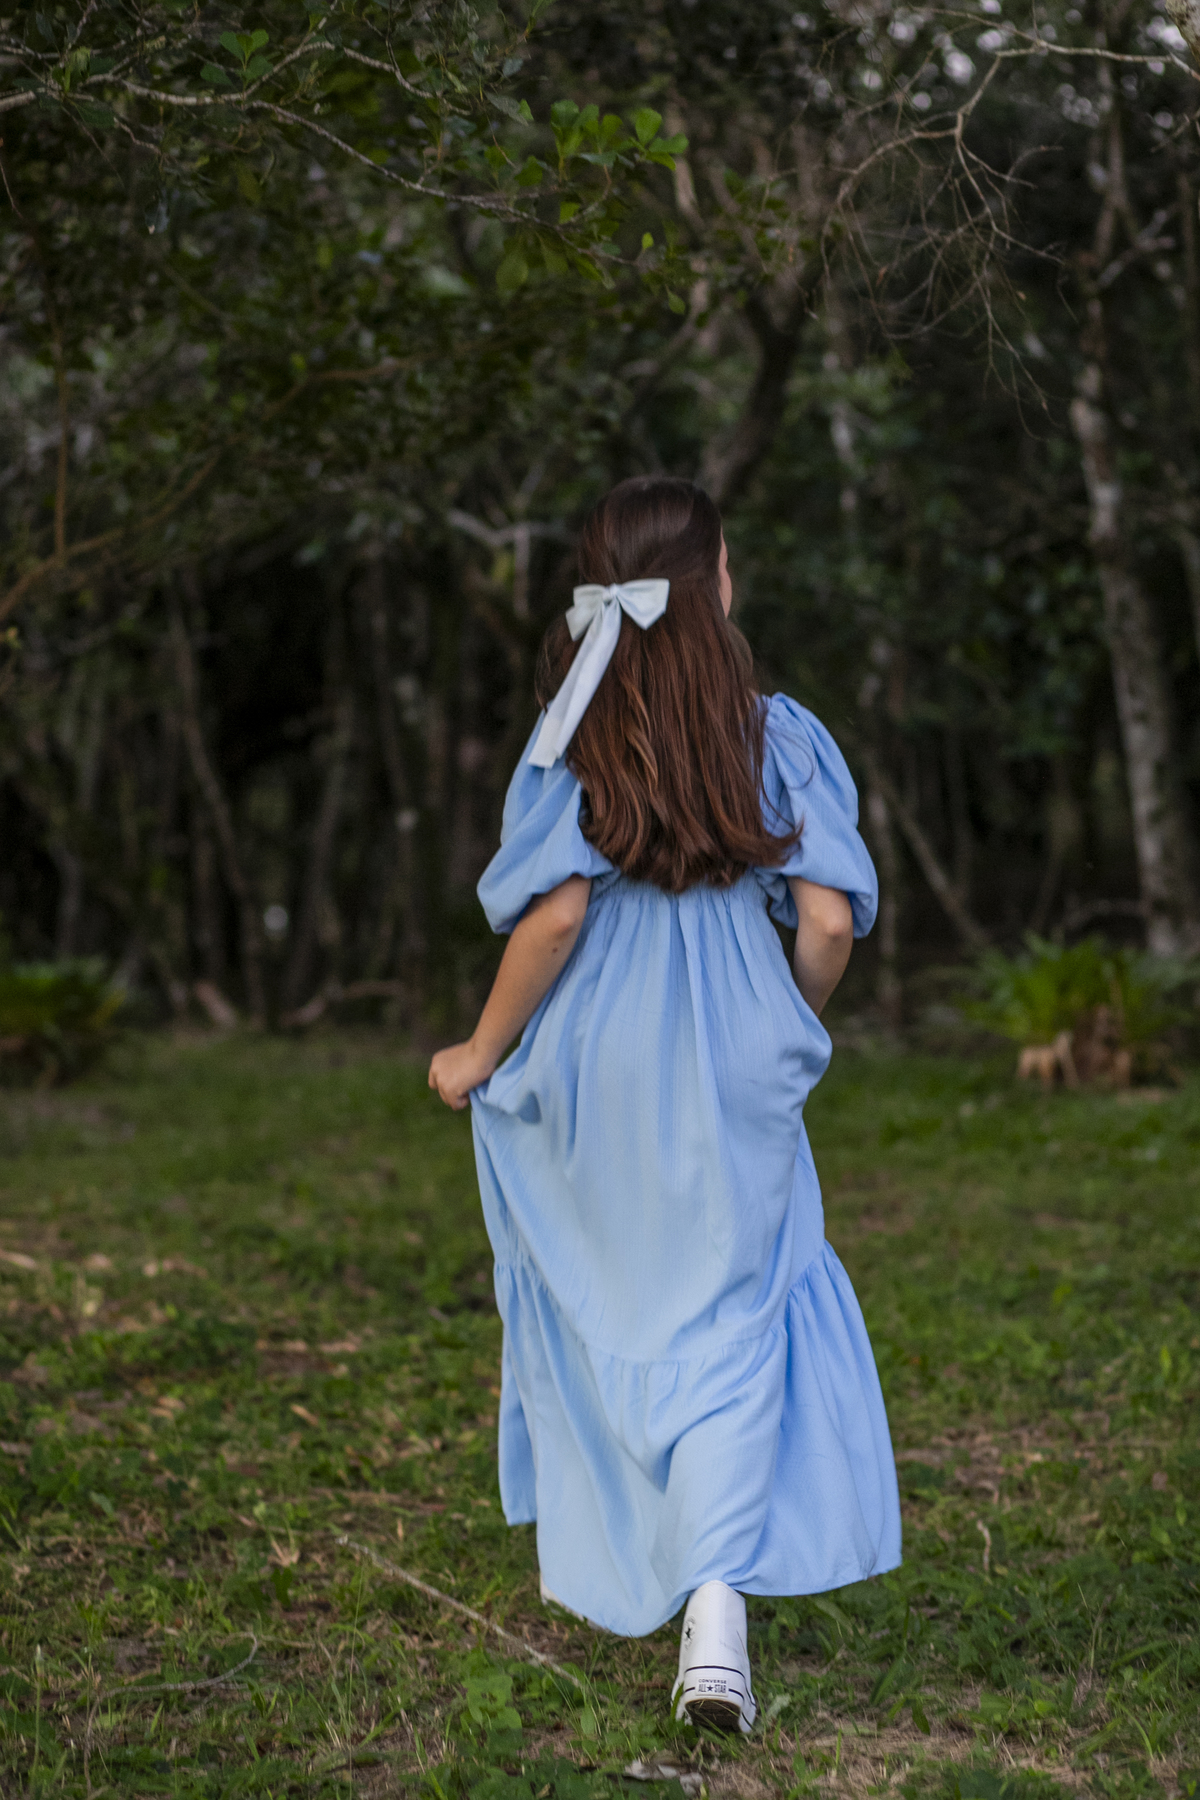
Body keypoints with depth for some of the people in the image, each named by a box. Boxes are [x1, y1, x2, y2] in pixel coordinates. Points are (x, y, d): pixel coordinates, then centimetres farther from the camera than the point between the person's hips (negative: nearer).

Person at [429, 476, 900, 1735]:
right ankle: (716, 1604, -14)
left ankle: (586, 1562, 33)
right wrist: (792, 1036, 13)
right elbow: (828, 923, -6)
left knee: (587, 1302, 19)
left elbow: (555, 913, -13)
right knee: (730, 1322, 3)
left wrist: (482, 1054, -1)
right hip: (729, 1070, -1)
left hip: (588, 1065, 1)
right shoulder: (777, 733, -1)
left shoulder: (573, 735, -4)